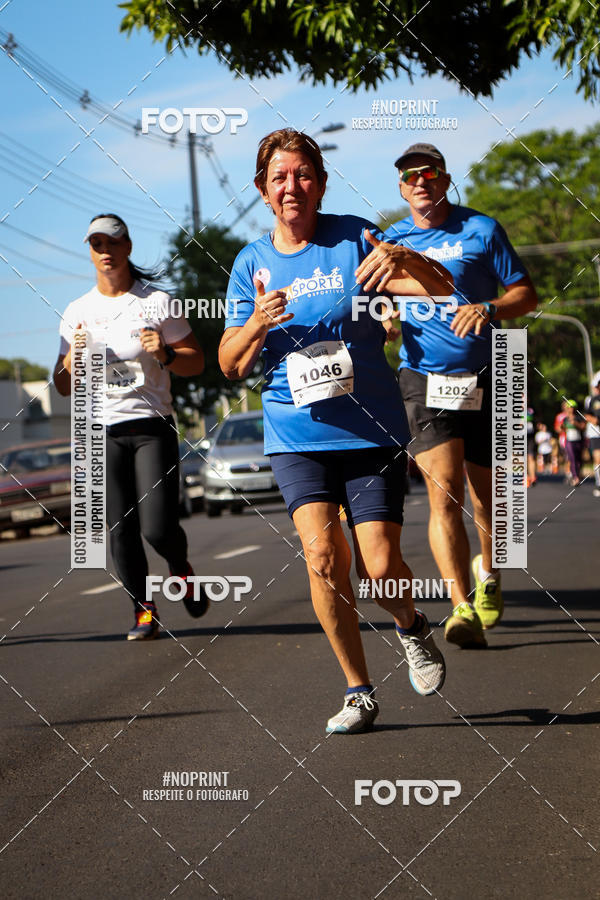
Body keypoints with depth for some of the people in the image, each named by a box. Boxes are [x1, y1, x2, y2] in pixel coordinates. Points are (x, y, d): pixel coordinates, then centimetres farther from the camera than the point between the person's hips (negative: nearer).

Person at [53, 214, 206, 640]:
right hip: (103, 431, 2)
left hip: (152, 426, -2)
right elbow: (64, 386, 12)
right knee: (120, 531, -3)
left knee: (158, 527, -12)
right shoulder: (77, 312, 10)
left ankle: (181, 570, 21)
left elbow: (197, 362, 7)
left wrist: (165, 354, -14)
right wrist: (74, 355, -9)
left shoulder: (157, 301, 3)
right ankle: (144, 610, 12)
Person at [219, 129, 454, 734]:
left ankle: (410, 626, 28)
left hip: (372, 430, -1)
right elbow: (230, 365, 7)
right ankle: (358, 691, 1)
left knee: (379, 564, -8)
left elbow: (441, 289, -11)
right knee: (322, 553, -15)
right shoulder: (251, 264, 5)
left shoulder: (354, 239, -2)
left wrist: (406, 261, -33)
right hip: (296, 434, 2)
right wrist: (257, 325, -15)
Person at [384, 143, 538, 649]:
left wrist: (487, 308, -16)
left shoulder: (482, 229, 3)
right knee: (444, 493, -18)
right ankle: (463, 609, -24)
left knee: (487, 498, 10)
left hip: (485, 380, 0)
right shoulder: (390, 240, 9)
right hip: (425, 380, 0)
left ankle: (488, 574, 40)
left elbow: (526, 294, 4)